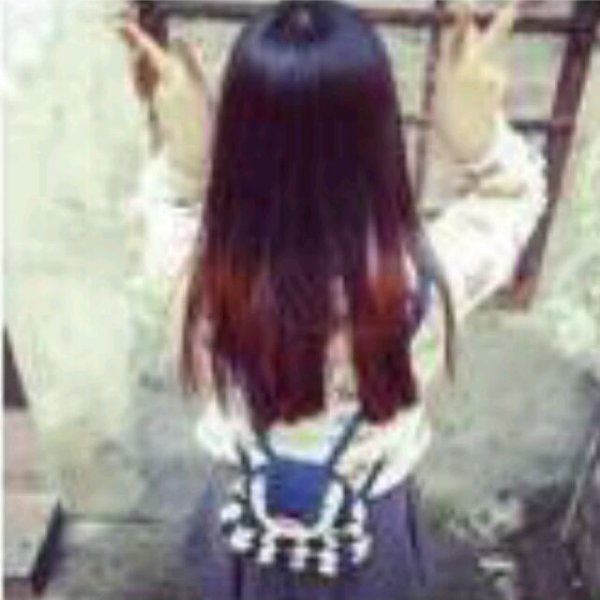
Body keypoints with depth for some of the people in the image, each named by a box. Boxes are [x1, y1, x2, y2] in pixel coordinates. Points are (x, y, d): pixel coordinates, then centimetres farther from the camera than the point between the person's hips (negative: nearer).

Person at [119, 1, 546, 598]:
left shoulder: (201, 269, -34)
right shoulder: (428, 279, -35)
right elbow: (513, 195, -12)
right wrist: (481, 140, -31)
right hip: (367, 519, 0)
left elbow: (169, 207, -7)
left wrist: (184, 155, -26)